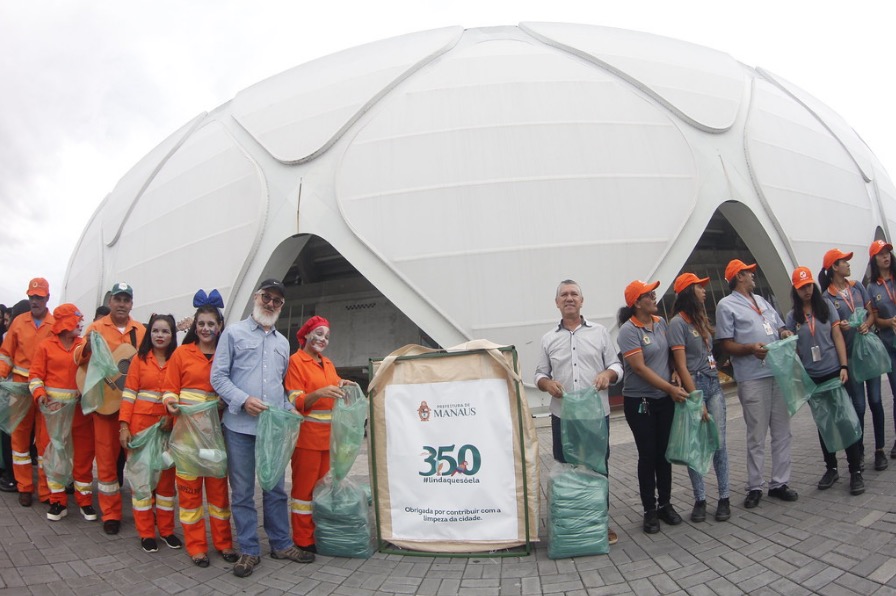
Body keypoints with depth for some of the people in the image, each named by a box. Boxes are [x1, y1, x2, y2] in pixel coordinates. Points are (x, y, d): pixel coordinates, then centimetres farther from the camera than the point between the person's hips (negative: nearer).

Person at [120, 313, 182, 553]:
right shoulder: (140, 359, 2)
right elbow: (129, 393, -1)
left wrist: (172, 417, -13)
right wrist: (124, 426, -8)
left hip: (168, 426, 1)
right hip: (141, 423, 0)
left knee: (166, 476, 7)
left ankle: (166, 529, 20)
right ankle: (146, 533, 16)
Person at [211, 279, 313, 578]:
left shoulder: (282, 342, 18)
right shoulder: (234, 333, 2)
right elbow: (218, 376, -4)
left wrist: (288, 410, 6)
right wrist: (244, 400, -17)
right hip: (240, 426, -4)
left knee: (276, 489, 12)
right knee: (243, 492, 4)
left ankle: (281, 544, 24)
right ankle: (249, 550, 16)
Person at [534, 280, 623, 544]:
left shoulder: (599, 332, 7)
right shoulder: (548, 339, 9)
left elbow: (617, 365, 7)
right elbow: (540, 374, 10)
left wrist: (608, 374, -15)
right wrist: (547, 383, -12)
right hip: (562, 415, 1)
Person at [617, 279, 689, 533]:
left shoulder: (661, 323, 5)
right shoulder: (629, 330, -14)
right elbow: (640, 368, -18)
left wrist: (674, 380, 1)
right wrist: (671, 389, -17)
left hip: (665, 399, 5)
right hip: (639, 401, -5)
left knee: (664, 453, 11)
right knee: (648, 455, 3)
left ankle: (665, 504, 26)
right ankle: (650, 510, 16)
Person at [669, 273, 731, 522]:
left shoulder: (701, 318, 13)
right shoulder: (678, 323, -10)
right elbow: (681, 365, -13)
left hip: (714, 384, 6)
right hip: (695, 385, -6)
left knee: (719, 442, 3)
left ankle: (724, 498, 12)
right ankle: (700, 500, 13)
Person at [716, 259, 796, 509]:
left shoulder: (761, 300, 20)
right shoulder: (726, 305, -2)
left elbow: (780, 326, 23)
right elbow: (727, 344, -7)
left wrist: (784, 333, 0)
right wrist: (751, 348, -23)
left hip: (779, 373, 7)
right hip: (752, 378, -7)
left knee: (782, 431, 10)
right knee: (757, 436, 0)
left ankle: (779, 483, 22)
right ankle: (754, 487, 12)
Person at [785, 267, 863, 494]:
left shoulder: (826, 306, 2)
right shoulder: (791, 317, 3)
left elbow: (838, 337, -1)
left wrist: (844, 367, -8)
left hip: (834, 372, -1)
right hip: (812, 378, 1)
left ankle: (855, 471, 6)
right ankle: (831, 468, 24)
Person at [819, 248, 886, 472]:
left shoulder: (857, 286, 7)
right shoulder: (827, 297, -5)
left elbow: (872, 312, 8)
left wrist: (867, 324, -12)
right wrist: (840, 327, -25)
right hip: (849, 355, -3)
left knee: (875, 401, 6)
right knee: (858, 405, 1)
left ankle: (879, 450, 17)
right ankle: (859, 453, 15)